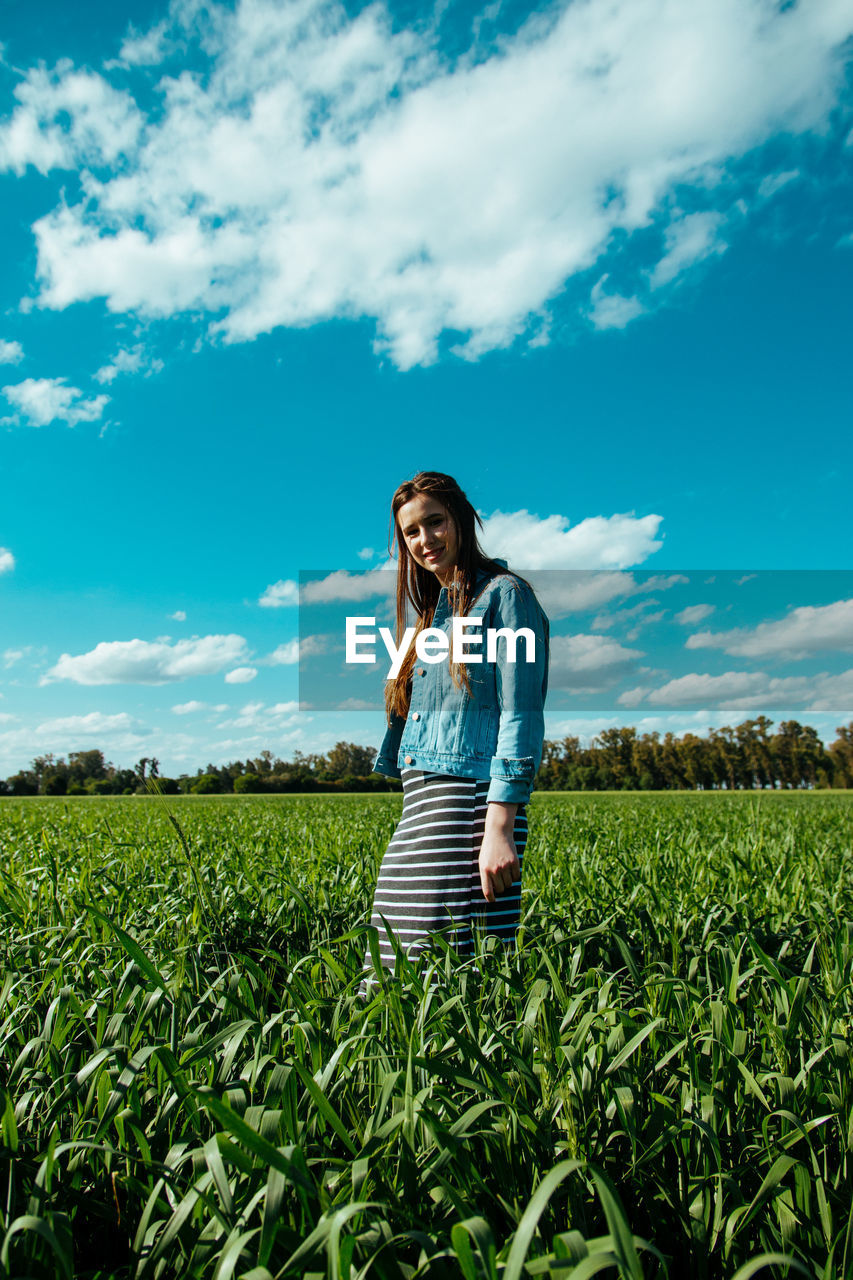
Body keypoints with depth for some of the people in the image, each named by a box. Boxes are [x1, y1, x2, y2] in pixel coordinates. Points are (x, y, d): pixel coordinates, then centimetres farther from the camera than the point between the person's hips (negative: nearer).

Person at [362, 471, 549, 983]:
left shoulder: (504, 594, -2)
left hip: (474, 800, -8)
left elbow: (521, 717, -11)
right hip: (422, 807, 8)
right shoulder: (434, 611, 22)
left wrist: (500, 829, -19)